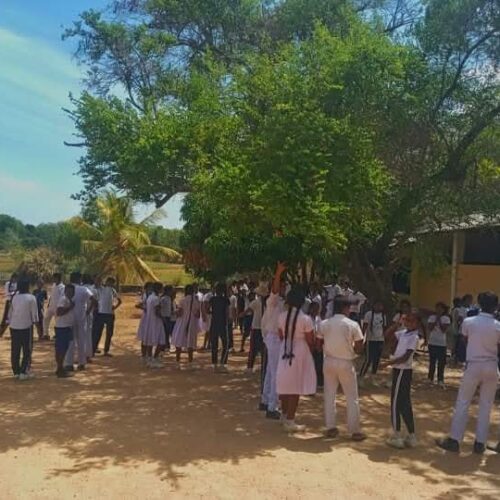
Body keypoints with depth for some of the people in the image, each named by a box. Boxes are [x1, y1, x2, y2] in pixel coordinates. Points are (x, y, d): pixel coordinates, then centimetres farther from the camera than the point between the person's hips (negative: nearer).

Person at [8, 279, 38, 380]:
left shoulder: (14, 297, 7)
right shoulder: (31, 298, -7)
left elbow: (10, 312, 10)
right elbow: (34, 313, -7)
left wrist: (10, 322, 17)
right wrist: (35, 322, 5)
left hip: (14, 326, 5)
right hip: (26, 326, -5)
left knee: (15, 351, 11)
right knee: (27, 350, 2)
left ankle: (16, 372, 16)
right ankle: (24, 372, -2)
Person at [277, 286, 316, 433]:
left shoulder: (282, 316, -3)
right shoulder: (305, 319, -17)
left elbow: (281, 336, 5)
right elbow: (310, 340, -11)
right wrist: (311, 353, 7)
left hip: (285, 352, 5)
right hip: (300, 353, -5)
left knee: (286, 385, 17)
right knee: (295, 387, 3)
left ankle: (285, 416, 32)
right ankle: (290, 421, 8)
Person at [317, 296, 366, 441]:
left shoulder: (324, 324, -3)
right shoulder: (353, 325, -12)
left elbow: (319, 344, 3)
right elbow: (359, 349, -9)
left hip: (329, 362, 3)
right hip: (346, 363, -3)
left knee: (330, 395, 13)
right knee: (352, 398, 8)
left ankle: (330, 428, 17)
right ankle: (355, 431, 13)